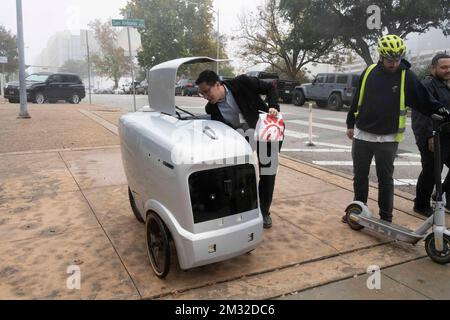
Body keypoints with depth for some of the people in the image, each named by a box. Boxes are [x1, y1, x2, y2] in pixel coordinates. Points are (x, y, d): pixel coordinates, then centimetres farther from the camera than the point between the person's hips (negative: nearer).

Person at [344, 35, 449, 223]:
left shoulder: (407, 76, -4)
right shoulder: (369, 72, 2)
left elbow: (423, 101, -3)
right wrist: (350, 124, 14)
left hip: (388, 139, -2)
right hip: (362, 135, 3)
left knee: (385, 179, 6)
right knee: (360, 176, 12)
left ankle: (386, 218, 17)